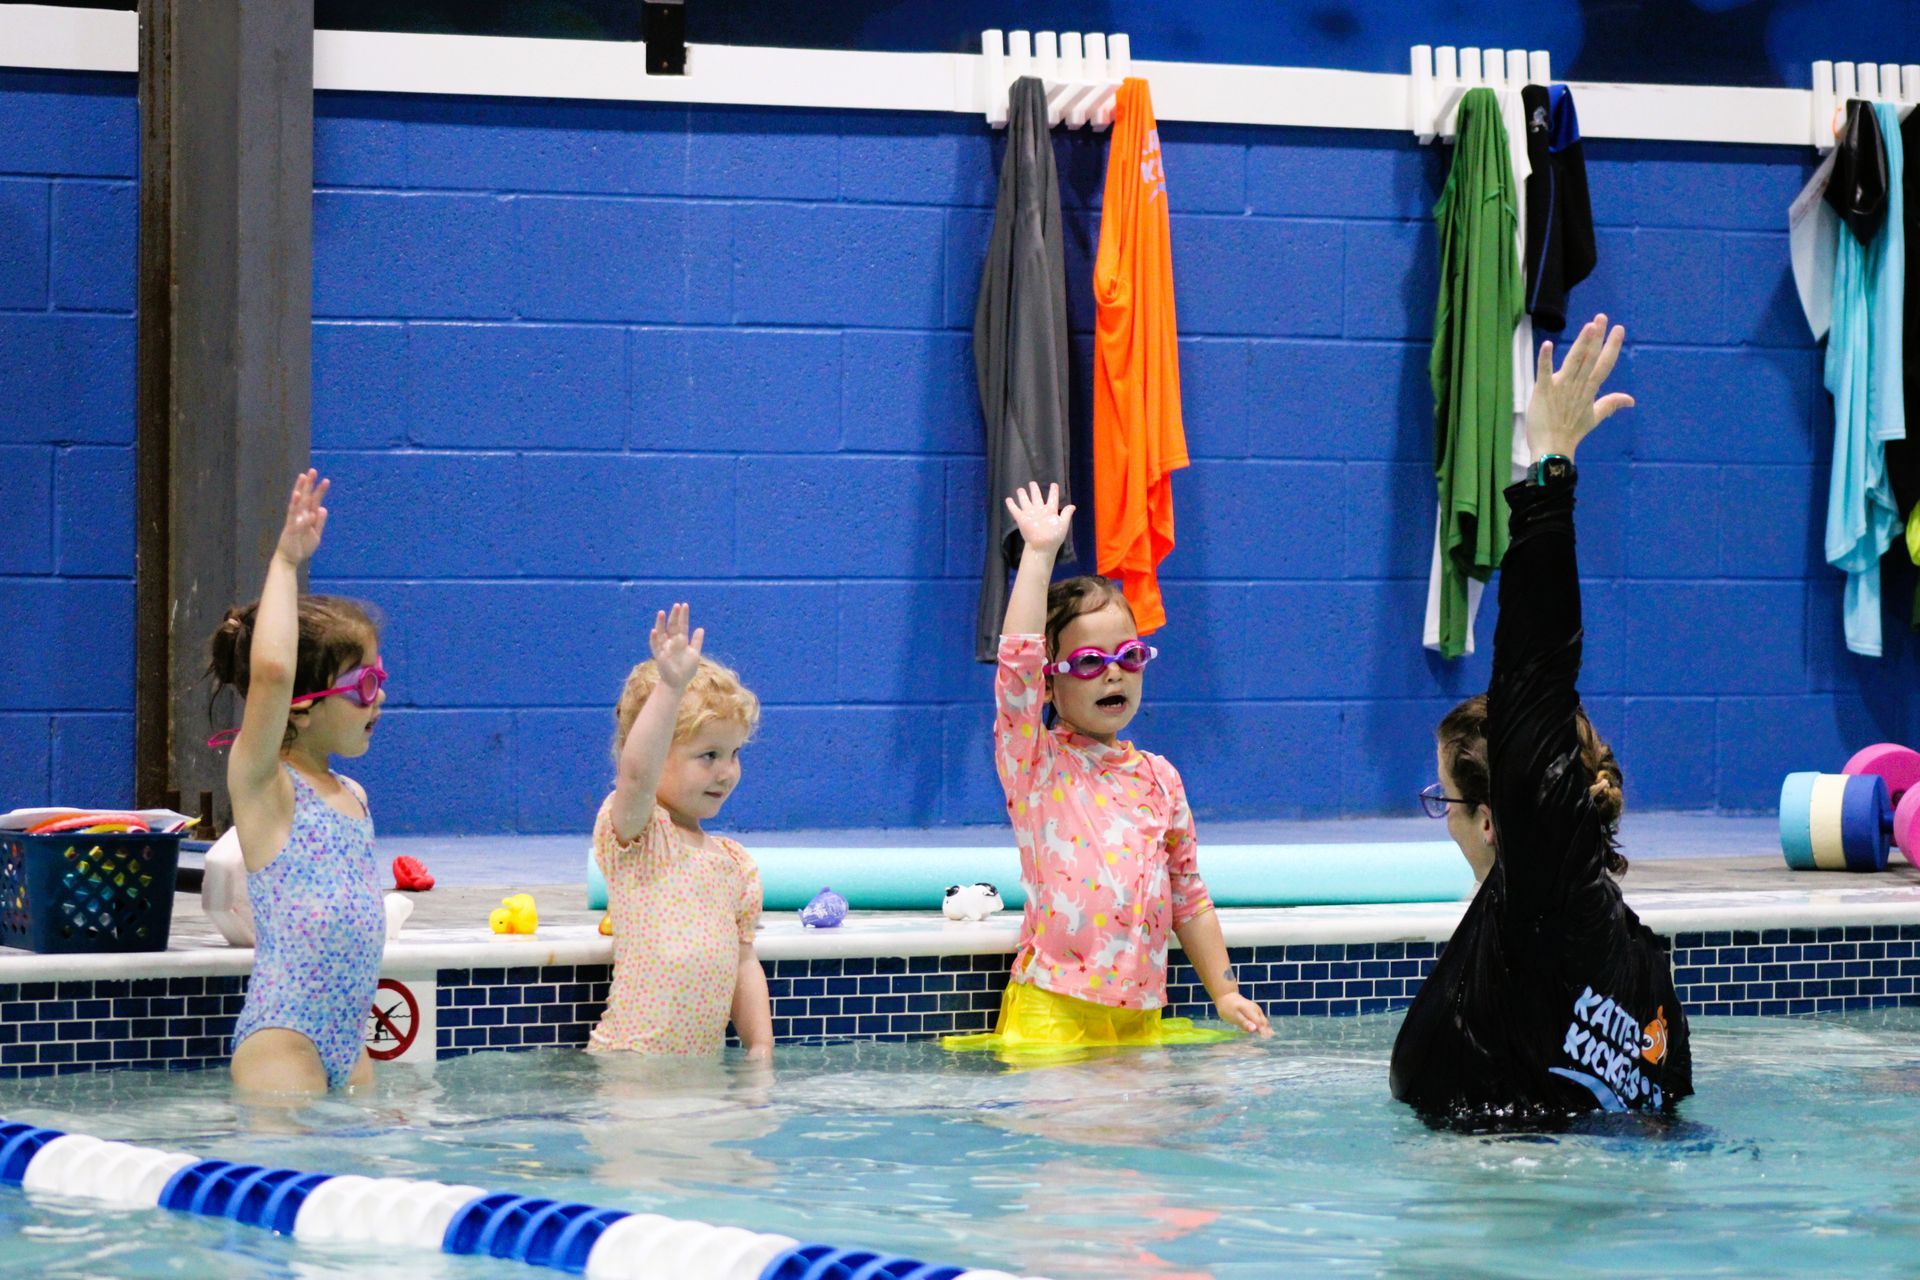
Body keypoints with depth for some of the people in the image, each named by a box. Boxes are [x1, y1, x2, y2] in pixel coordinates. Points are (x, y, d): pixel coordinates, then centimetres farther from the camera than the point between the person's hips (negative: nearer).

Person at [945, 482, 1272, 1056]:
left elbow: (1188, 895, 22)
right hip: (1053, 1010, -4)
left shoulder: (1158, 778, 16)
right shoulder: (1035, 762, 3)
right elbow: (1018, 660, -13)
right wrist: (1040, 553, -11)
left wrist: (1224, 993, 18)